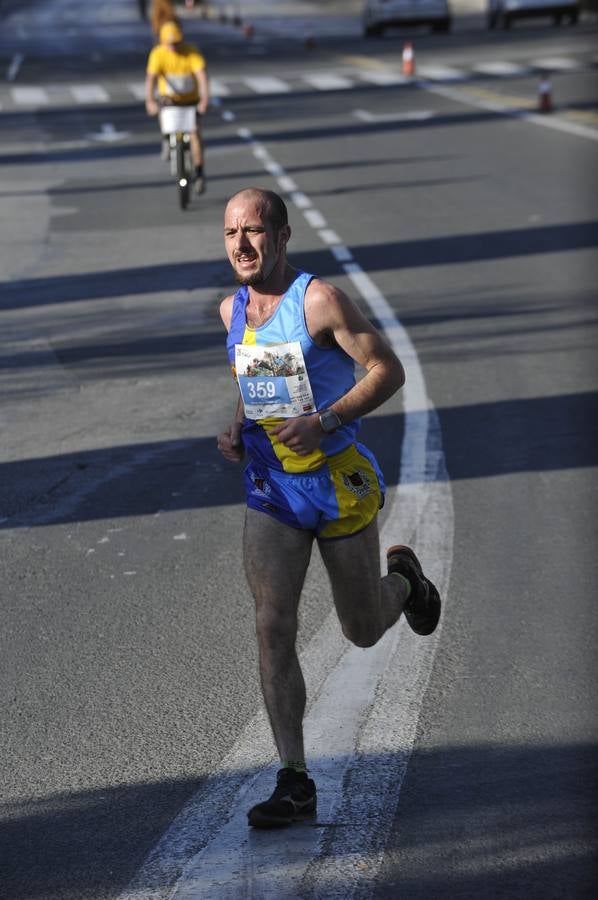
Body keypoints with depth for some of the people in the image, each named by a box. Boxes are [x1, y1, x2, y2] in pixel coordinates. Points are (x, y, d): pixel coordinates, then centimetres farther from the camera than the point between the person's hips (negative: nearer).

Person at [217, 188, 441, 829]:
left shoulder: (319, 301, -15)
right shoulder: (232, 310, 4)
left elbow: (388, 371, -14)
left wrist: (325, 422, -25)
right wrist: (237, 429, 2)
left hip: (339, 483, -4)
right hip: (270, 491, 4)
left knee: (363, 631, 10)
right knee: (272, 627, -10)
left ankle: (404, 578, 46)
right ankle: (294, 782, -5)